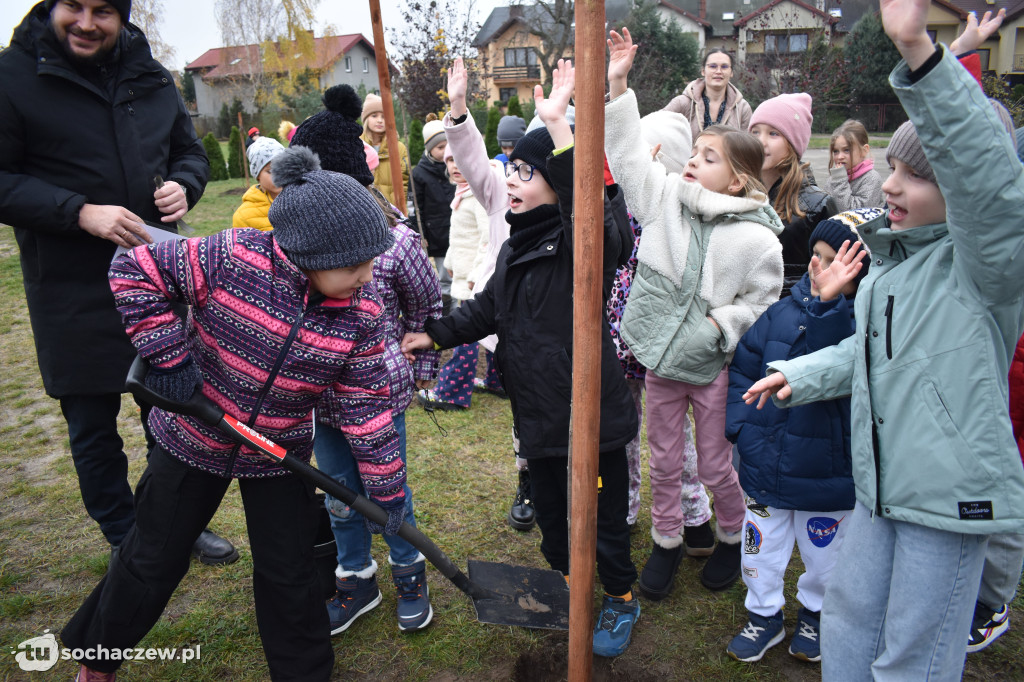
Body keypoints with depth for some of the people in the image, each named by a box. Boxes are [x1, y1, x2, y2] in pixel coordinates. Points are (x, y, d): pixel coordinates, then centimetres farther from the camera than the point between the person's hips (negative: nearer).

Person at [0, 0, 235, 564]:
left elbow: (190, 150, 17)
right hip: (73, 293, -4)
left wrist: (184, 185, -5)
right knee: (92, 425, 8)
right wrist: (80, 212, -22)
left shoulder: (151, 78, 7)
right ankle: (126, 543, 28)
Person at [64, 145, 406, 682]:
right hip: (193, 438, -1)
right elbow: (135, 272, -17)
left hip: (280, 454, 1)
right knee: (154, 561, 18)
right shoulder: (232, 258, -28)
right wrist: (168, 356, -21)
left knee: (288, 574, 11)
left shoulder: (363, 312, -18)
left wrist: (387, 486, -8)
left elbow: (365, 402, -11)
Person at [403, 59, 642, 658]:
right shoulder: (519, 241, 9)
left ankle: (621, 598, 35)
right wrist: (437, 335, 10)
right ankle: (565, 579, 47)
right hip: (538, 407, 8)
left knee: (605, 512, 10)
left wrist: (560, 128, -48)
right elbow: (490, 307, 18)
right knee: (548, 504, 23)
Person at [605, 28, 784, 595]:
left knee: (715, 467, 14)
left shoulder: (756, 238, -14)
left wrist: (719, 324, -18)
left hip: (712, 367, -3)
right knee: (664, 462, 18)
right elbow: (627, 152, -5)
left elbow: (764, 301, -5)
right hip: (660, 360, 3)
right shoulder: (666, 197, -5)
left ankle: (732, 537, 42)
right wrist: (616, 85, -11)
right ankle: (666, 541, 39)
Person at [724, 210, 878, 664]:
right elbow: (742, 367, 6)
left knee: (824, 558, 21)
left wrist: (829, 304, -44)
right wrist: (740, 423, -5)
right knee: (762, 549, 19)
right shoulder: (782, 313, -4)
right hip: (765, 468, 3)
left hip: (828, 477, -3)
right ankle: (764, 616, 42)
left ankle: (815, 614, 48)